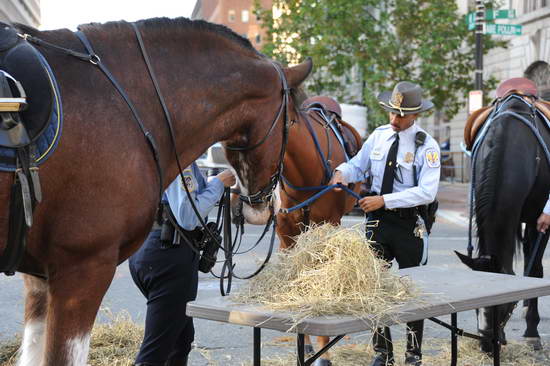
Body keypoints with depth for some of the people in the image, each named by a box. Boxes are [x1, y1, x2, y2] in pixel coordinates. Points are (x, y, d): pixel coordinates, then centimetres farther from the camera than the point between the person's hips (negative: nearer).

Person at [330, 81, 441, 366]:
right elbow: (358, 166, 12)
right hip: (377, 220, 5)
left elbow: (427, 192, -20)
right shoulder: (379, 135, 4)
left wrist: (384, 200, -25)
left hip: (408, 224, -5)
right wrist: (342, 173, -12)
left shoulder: (427, 146, -12)